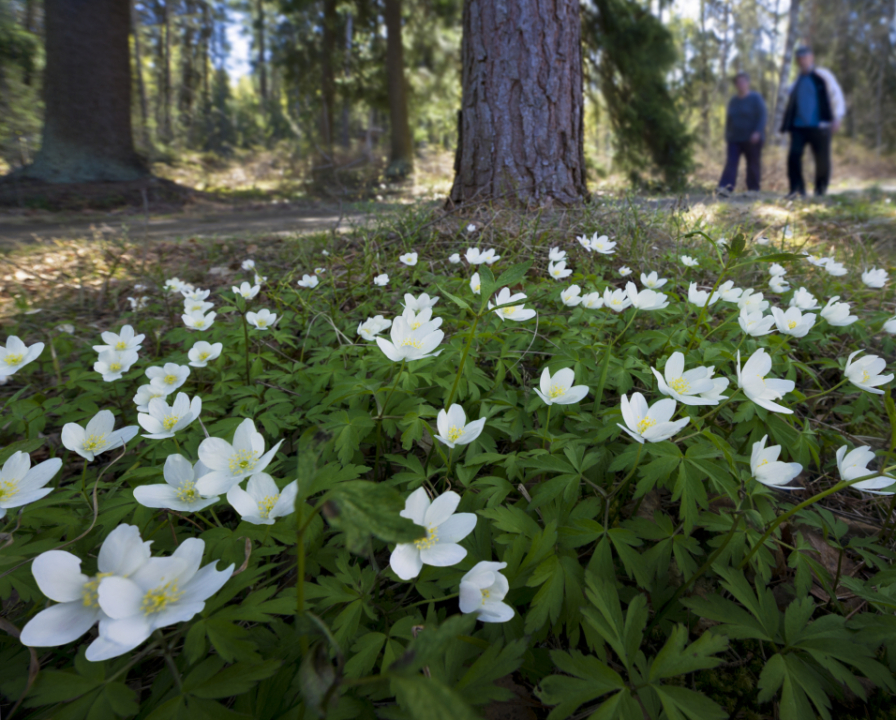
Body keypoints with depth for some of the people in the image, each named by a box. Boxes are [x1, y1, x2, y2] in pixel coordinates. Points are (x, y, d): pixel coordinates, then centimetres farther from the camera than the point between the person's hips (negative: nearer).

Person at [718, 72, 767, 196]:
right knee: (731, 162, -14)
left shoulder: (755, 98, 0)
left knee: (753, 165, 0)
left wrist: (757, 132, -20)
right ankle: (726, 187, -27)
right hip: (735, 139, 4)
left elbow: (762, 116, -7)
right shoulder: (733, 101, 15)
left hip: (752, 139, -4)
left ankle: (753, 190, 7)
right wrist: (727, 136, 15)